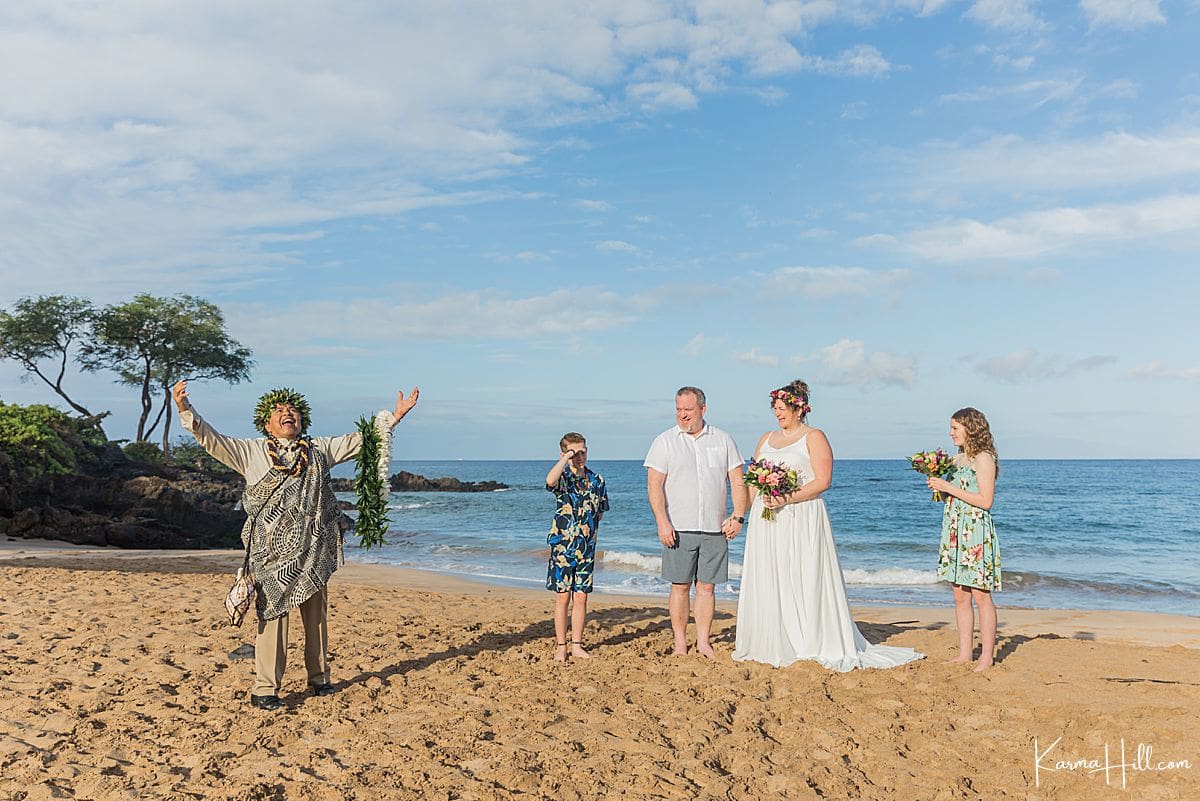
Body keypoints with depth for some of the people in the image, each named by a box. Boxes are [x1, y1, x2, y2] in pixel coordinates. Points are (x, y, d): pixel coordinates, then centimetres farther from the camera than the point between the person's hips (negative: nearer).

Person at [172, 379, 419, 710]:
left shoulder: (319, 449, 14)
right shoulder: (251, 452, 7)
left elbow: (361, 438, 18)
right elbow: (211, 439, 1)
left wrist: (394, 416, 15)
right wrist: (185, 409, -12)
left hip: (314, 550, 3)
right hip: (272, 550, -3)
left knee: (316, 614, 12)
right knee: (272, 615, -5)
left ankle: (319, 677, 26)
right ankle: (264, 689, 3)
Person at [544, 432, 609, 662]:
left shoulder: (596, 480, 5)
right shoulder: (563, 477, -8)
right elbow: (550, 481, -34)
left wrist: (589, 530, 7)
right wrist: (566, 458, -25)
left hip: (586, 548, 3)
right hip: (562, 546, -3)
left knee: (581, 597, 8)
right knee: (562, 598, 4)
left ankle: (577, 645, 18)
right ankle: (561, 646, 14)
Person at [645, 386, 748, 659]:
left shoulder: (723, 440, 10)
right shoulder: (664, 441, 3)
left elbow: (737, 481, 10)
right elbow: (654, 485, -3)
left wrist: (738, 516, -1)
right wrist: (662, 522, -12)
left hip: (715, 529, 2)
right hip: (679, 528, -2)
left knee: (707, 586, 5)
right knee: (680, 586, 2)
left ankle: (703, 641, 15)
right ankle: (680, 642, 13)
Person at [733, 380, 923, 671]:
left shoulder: (814, 437, 0)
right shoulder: (766, 438, 18)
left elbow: (823, 481, -10)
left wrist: (788, 499, -19)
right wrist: (751, 511, 3)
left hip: (802, 519, -6)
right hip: (766, 522, 6)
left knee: (804, 579, -4)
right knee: (765, 581, 5)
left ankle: (815, 645, 4)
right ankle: (767, 646, 12)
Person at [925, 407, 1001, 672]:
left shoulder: (983, 459, -9)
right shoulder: (957, 459, 15)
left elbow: (985, 501, -15)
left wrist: (950, 488, -15)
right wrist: (937, 487, 3)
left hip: (976, 532, -8)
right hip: (954, 531, 8)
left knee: (981, 595, -3)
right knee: (960, 596, 9)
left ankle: (987, 657, 4)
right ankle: (964, 653, 16)